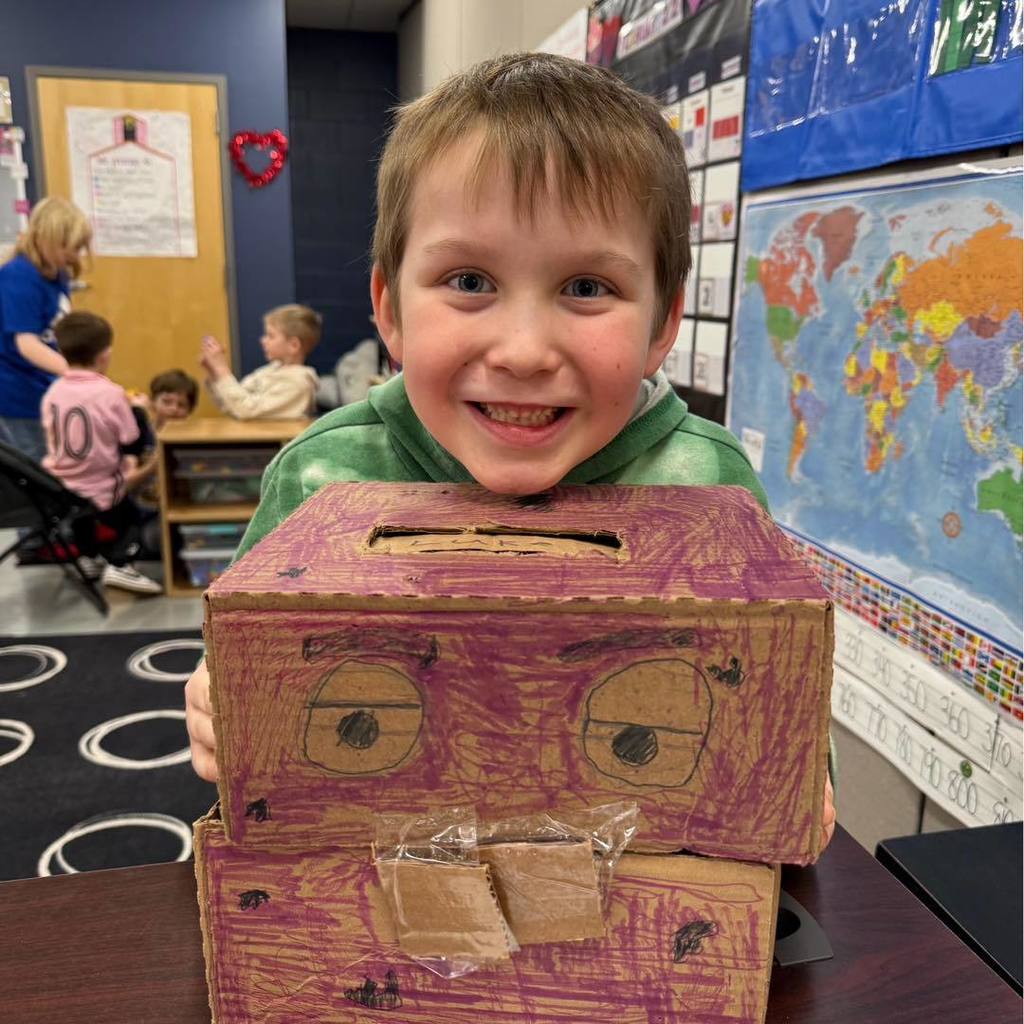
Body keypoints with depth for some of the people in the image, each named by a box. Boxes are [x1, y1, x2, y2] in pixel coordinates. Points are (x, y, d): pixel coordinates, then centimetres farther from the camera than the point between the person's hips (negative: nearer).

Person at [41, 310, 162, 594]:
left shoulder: (52, 392, -1)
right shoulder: (112, 393, -15)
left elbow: (54, 440, 10)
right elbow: (130, 446, -8)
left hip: (55, 491, 5)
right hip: (97, 492, -5)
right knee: (133, 514, 22)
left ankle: (92, 557, 29)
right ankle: (119, 565, 1)